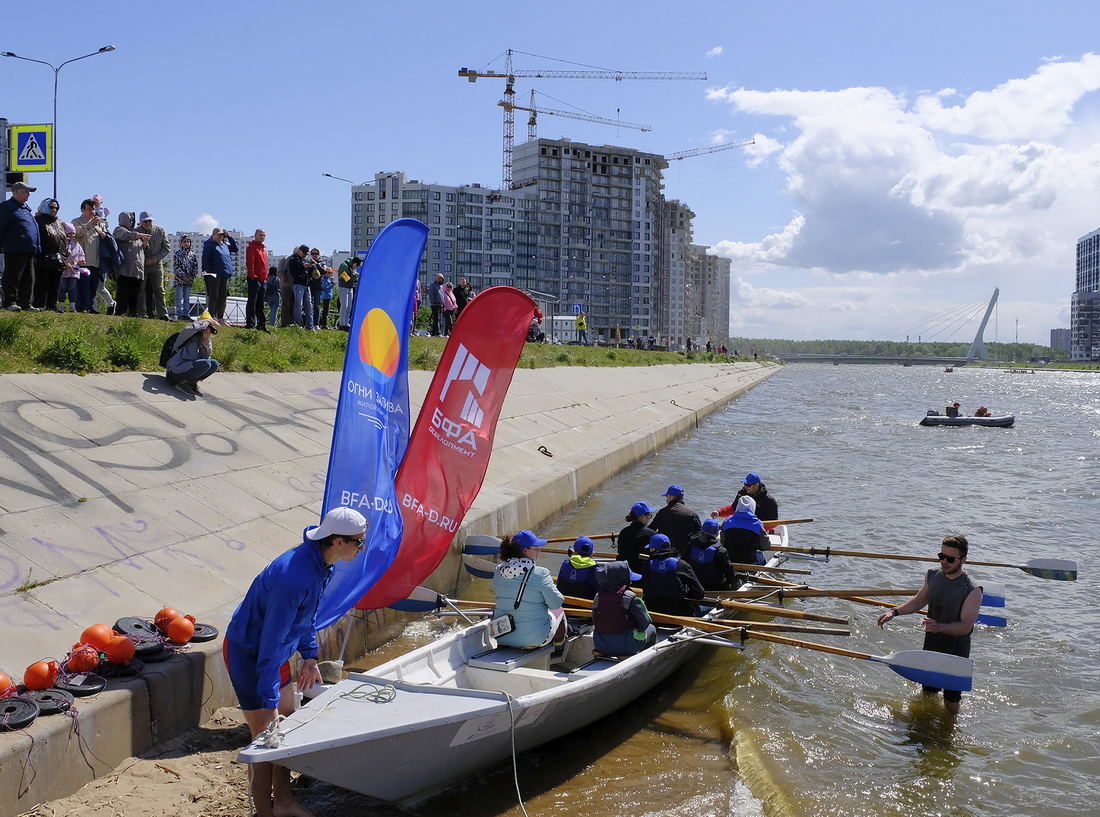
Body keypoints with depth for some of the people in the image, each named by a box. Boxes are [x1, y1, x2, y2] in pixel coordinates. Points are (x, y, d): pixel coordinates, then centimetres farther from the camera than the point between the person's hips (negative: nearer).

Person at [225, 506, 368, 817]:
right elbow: (271, 643, -32)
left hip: (273, 652, 9)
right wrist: (269, 701, -29)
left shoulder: (319, 563, -5)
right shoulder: (294, 578, -35)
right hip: (248, 654, -9)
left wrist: (309, 657, 15)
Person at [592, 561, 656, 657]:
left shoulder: (598, 596, 0)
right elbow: (644, 623, -10)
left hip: (601, 646, 5)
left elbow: (595, 622, 9)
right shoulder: (630, 597, -14)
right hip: (625, 647, -5)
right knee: (651, 629, 22)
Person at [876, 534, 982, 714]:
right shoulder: (932, 575, -5)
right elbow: (919, 601, 12)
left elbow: (965, 626, -24)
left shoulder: (973, 591, -22)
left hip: (956, 652, -5)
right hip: (931, 646, 5)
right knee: (928, 694, 21)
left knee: (951, 705, 6)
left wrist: (940, 627, -40)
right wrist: (894, 612, 1)